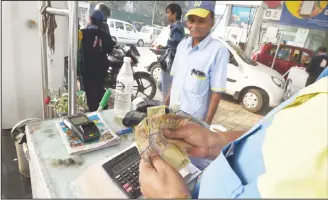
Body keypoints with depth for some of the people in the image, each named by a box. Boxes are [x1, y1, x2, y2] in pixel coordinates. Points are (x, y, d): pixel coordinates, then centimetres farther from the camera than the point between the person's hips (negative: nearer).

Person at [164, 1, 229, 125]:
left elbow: (217, 92, -15)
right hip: (173, 113, 6)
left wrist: (207, 124, -15)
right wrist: (166, 104, 11)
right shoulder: (182, 45, 2)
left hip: (195, 119, -5)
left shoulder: (218, 50, -16)